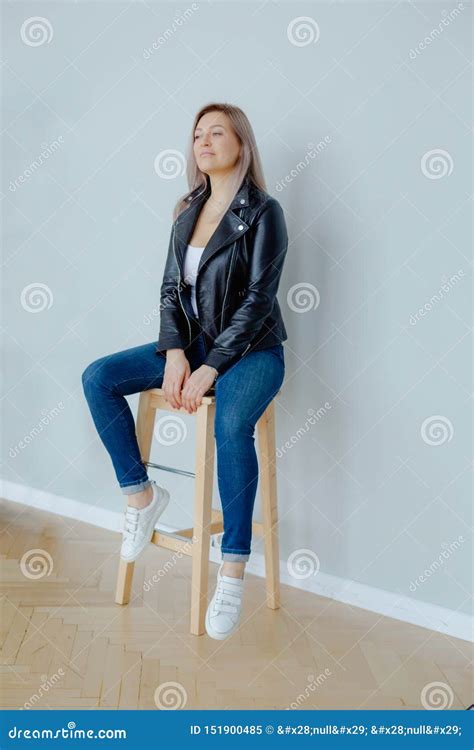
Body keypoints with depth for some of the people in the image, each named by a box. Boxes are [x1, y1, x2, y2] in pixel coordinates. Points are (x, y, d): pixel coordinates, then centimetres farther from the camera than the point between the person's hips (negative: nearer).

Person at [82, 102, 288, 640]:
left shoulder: (263, 213, -8)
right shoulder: (188, 213, 11)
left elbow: (258, 298, -15)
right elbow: (170, 289, 8)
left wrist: (210, 368, -21)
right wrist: (175, 353, -9)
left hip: (250, 349, -6)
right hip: (191, 343, 7)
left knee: (231, 426, -36)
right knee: (97, 378, -9)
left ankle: (232, 571, -26)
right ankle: (141, 494, 2)